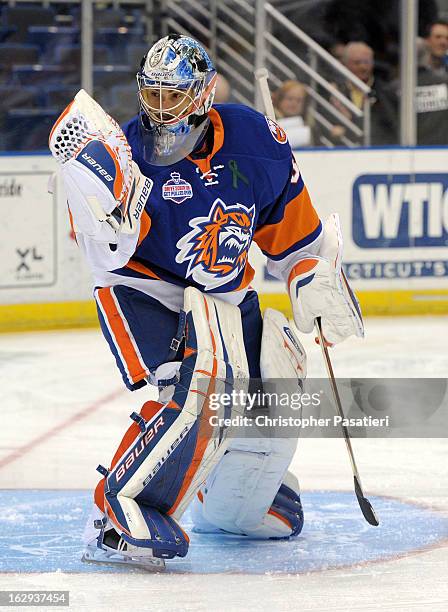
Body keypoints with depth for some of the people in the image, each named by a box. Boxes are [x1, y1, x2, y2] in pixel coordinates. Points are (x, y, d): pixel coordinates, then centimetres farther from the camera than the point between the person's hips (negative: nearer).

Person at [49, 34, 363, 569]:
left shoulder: (253, 139, -9)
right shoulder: (130, 150, -19)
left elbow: (290, 223, 8)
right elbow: (107, 253, -31)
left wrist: (315, 281, 2)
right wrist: (94, 177, -45)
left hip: (226, 298, 6)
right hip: (144, 290, -5)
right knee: (203, 390, -31)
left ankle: (223, 504, 36)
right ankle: (118, 514, -28)